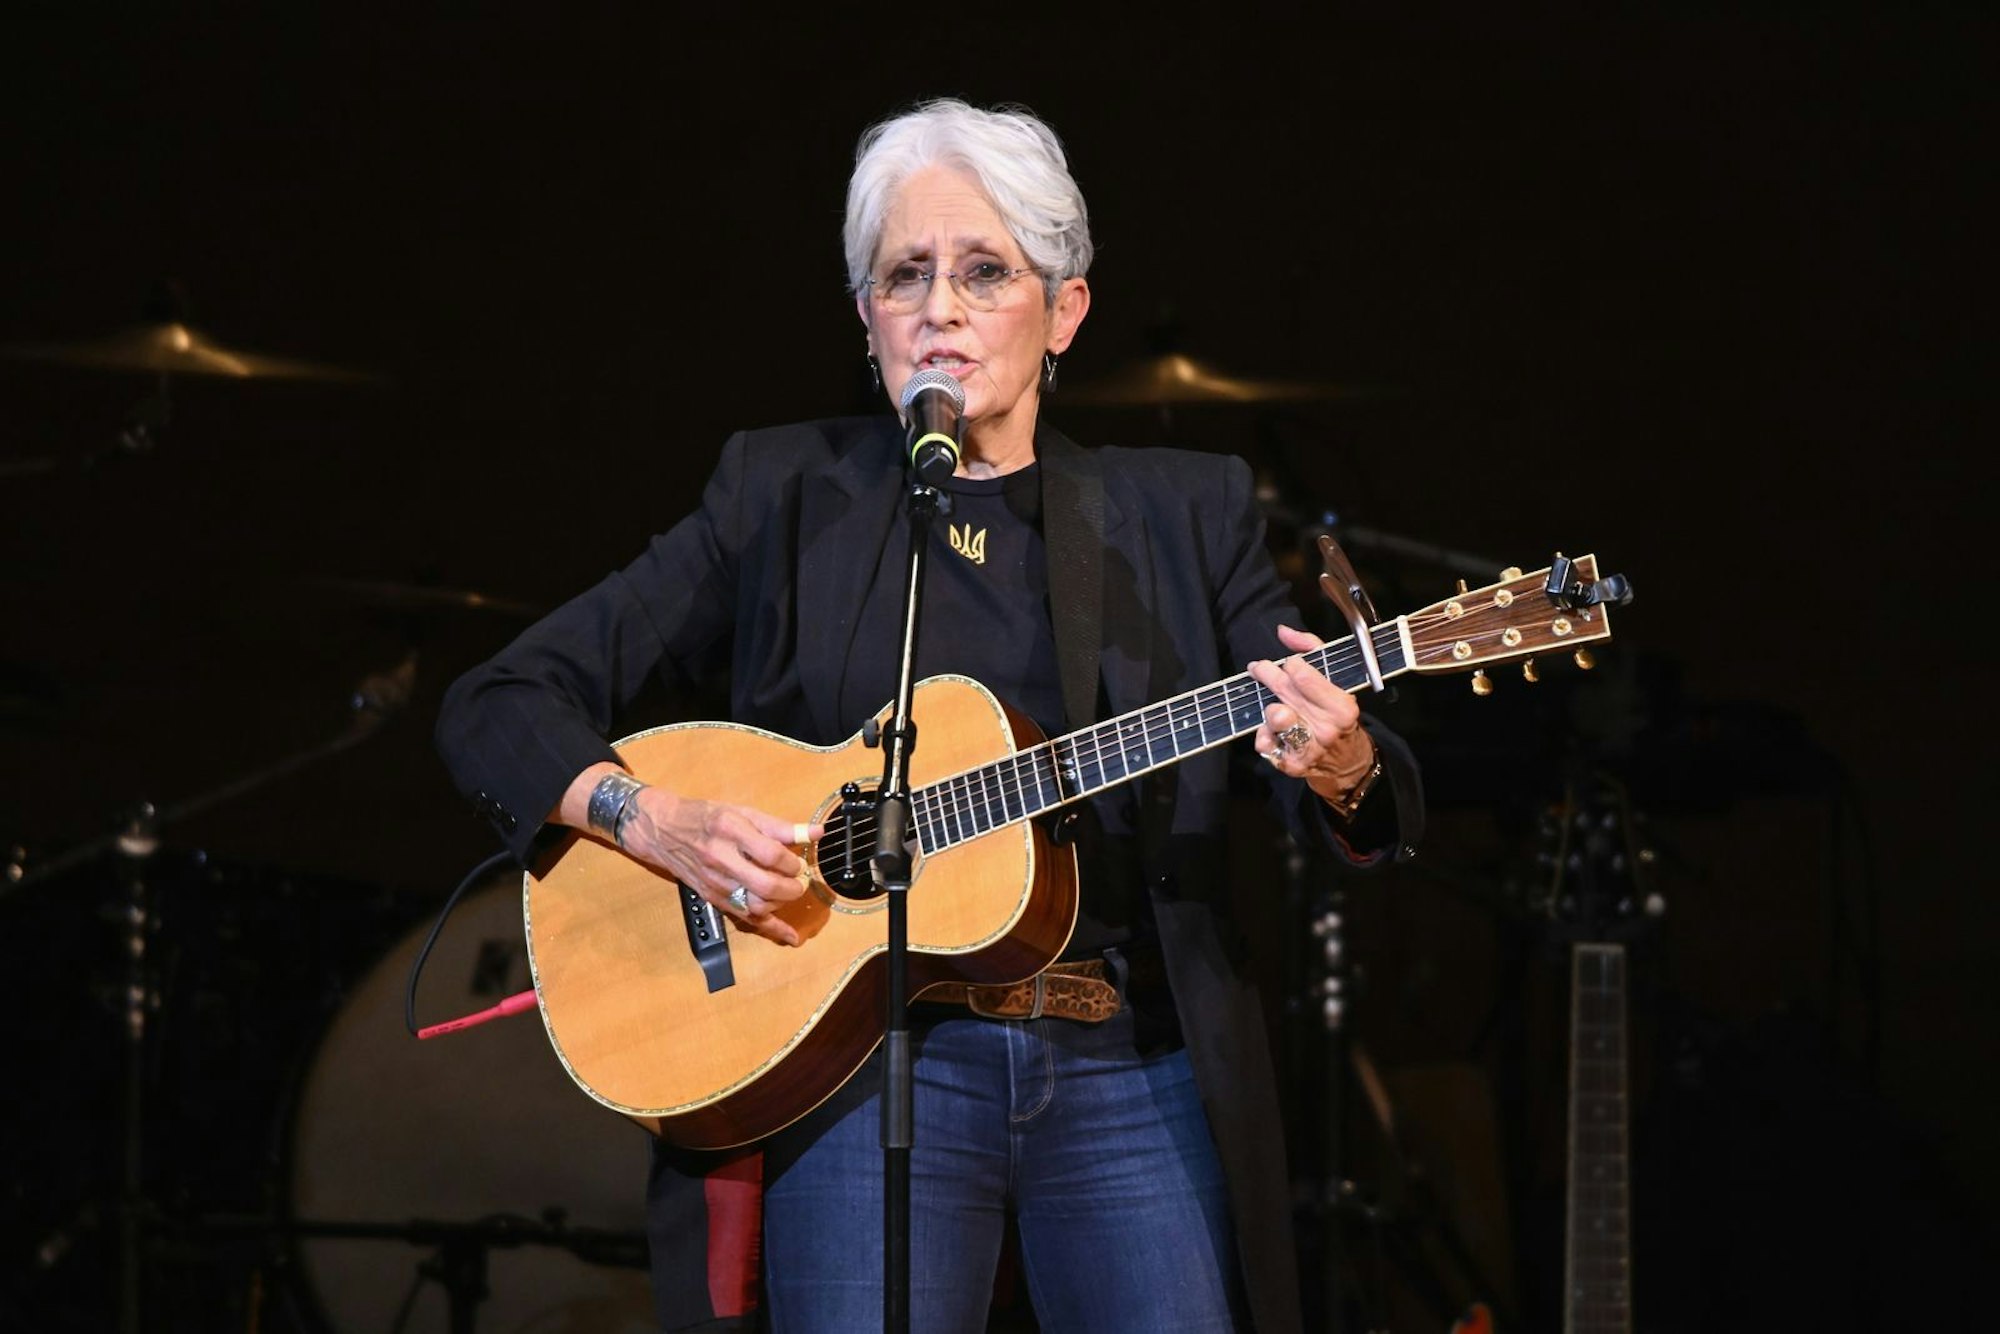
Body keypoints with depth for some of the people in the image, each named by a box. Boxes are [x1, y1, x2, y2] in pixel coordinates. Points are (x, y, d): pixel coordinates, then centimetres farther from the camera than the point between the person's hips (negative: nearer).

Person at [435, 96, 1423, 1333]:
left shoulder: (1187, 517, 11)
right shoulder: (785, 500, 8)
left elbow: (1384, 814, 4)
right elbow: (500, 705, 6)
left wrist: (1341, 769, -20)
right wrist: (657, 822, -13)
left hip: (1134, 1080, 1)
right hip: (865, 1077, -1)